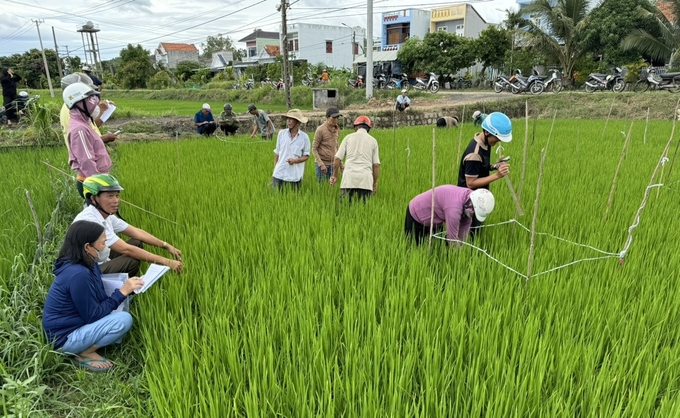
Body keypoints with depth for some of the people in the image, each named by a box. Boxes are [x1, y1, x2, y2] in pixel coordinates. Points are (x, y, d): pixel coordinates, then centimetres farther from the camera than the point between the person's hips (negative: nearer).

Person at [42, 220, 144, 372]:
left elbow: (101, 301, 8)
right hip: (64, 337, -9)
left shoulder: (87, 265, 1)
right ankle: (85, 354, -4)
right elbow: (93, 316, -21)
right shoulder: (79, 274, -27)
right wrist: (122, 292, -18)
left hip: (77, 323, 9)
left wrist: (126, 289, -5)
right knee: (124, 320, -23)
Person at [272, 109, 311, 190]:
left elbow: (306, 156, 3)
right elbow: (277, 152, 10)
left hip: (295, 176, -1)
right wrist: (274, 169, 9)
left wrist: (295, 160, -15)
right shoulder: (281, 133, 3)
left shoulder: (304, 137, -3)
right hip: (279, 174, 2)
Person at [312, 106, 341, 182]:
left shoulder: (337, 129, 8)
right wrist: (321, 164, -15)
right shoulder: (320, 130, -9)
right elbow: (314, 148, -7)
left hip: (333, 164, 5)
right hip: (322, 163, -5)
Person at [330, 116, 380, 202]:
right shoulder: (373, 141, 13)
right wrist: (375, 183, 14)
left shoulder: (349, 137, 11)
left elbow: (337, 158, 7)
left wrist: (334, 175, 18)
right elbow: (376, 165, 8)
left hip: (349, 176, -1)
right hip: (366, 178, 1)